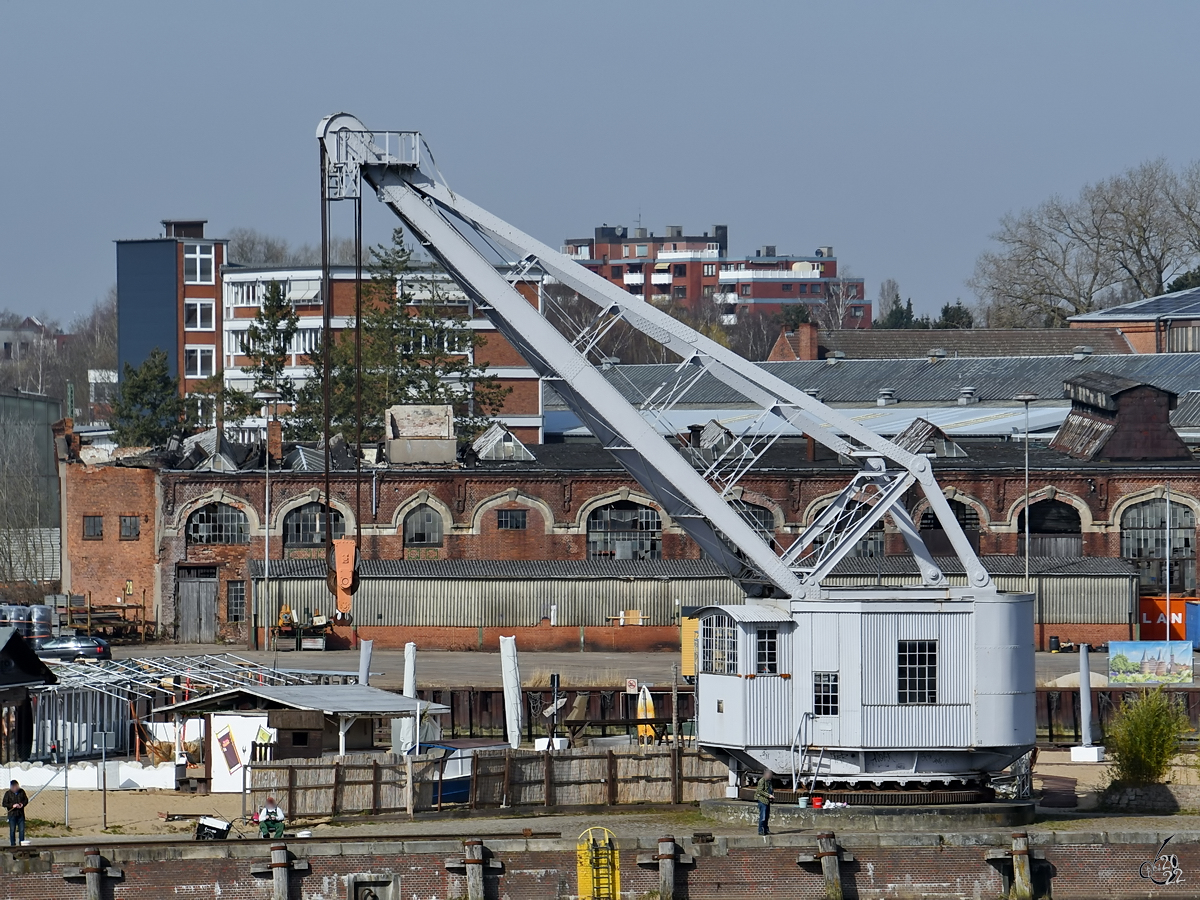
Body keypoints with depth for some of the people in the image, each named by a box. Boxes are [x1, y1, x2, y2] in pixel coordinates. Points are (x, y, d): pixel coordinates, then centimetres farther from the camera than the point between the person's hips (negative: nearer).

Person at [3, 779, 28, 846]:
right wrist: (12, 805, -18)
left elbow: (26, 800, 13)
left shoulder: (21, 792, 4)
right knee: (12, 830, 0)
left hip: (20, 814, 2)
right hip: (12, 814, -2)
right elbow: (4, 803, -6)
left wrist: (23, 804, -8)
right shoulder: (8, 793, -4)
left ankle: (22, 843, 12)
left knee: (22, 830, 4)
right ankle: (13, 844, 5)